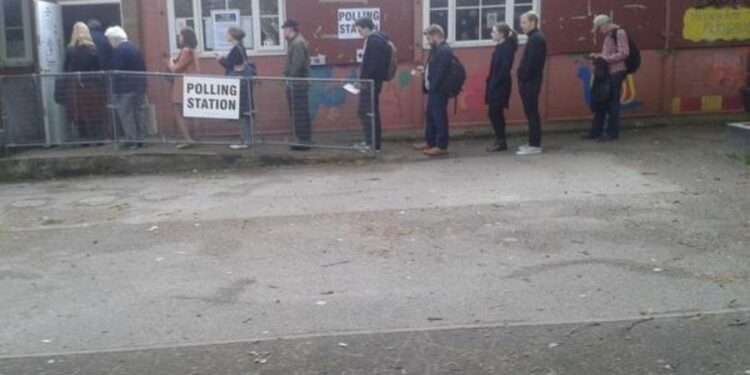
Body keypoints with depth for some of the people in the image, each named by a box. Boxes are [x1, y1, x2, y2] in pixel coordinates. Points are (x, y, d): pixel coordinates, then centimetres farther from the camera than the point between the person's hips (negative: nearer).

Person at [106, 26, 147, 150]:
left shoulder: (118, 51, -12)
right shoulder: (135, 48, 12)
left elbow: (116, 70, -16)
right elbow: (143, 68, 13)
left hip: (125, 88, -8)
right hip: (139, 86, 8)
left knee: (126, 115, -2)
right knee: (138, 113, 12)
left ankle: (132, 142, -3)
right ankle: (140, 139, 16)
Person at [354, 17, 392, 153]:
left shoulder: (373, 41, -16)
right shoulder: (378, 39, 15)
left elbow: (371, 64, -23)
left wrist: (363, 80, -17)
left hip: (371, 81, -10)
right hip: (374, 81, 10)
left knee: (366, 112, -6)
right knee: (373, 112, 13)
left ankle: (372, 143, -5)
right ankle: (375, 142, 18)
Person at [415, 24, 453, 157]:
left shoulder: (445, 50, -17)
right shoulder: (437, 49, 15)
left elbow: (441, 73, -22)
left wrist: (431, 86, -18)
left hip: (439, 90, -10)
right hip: (434, 90, 10)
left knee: (440, 117, -5)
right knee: (431, 116, 18)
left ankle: (441, 146, 0)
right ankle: (430, 142, 29)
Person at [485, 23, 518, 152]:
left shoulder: (507, 48, -14)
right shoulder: (500, 47, 13)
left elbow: (504, 69, -20)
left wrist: (494, 84, -20)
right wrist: (490, 83, 11)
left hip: (500, 86, -9)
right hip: (495, 85, 9)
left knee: (495, 114, -5)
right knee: (495, 114, 11)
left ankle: (501, 142, 3)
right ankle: (500, 141, 17)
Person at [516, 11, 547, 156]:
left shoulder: (536, 38, -14)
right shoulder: (535, 37, 18)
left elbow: (531, 62, -21)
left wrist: (524, 78, -19)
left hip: (530, 81, -10)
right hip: (530, 81, 10)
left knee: (532, 113, -7)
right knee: (531, 113, 12)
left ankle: (535, 146, -4)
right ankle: (533, 143, 18)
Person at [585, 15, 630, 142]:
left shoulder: (619, 33, -10)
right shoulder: (608, 35, 17)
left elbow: (624, 53, -18)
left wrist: (606, 58, -19)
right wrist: (598, 56, 7)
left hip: (617, 72, -9)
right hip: (608, 72, 9)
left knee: (613, 103, -3)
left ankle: (613, 133, 4)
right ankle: (596, 131, 16)